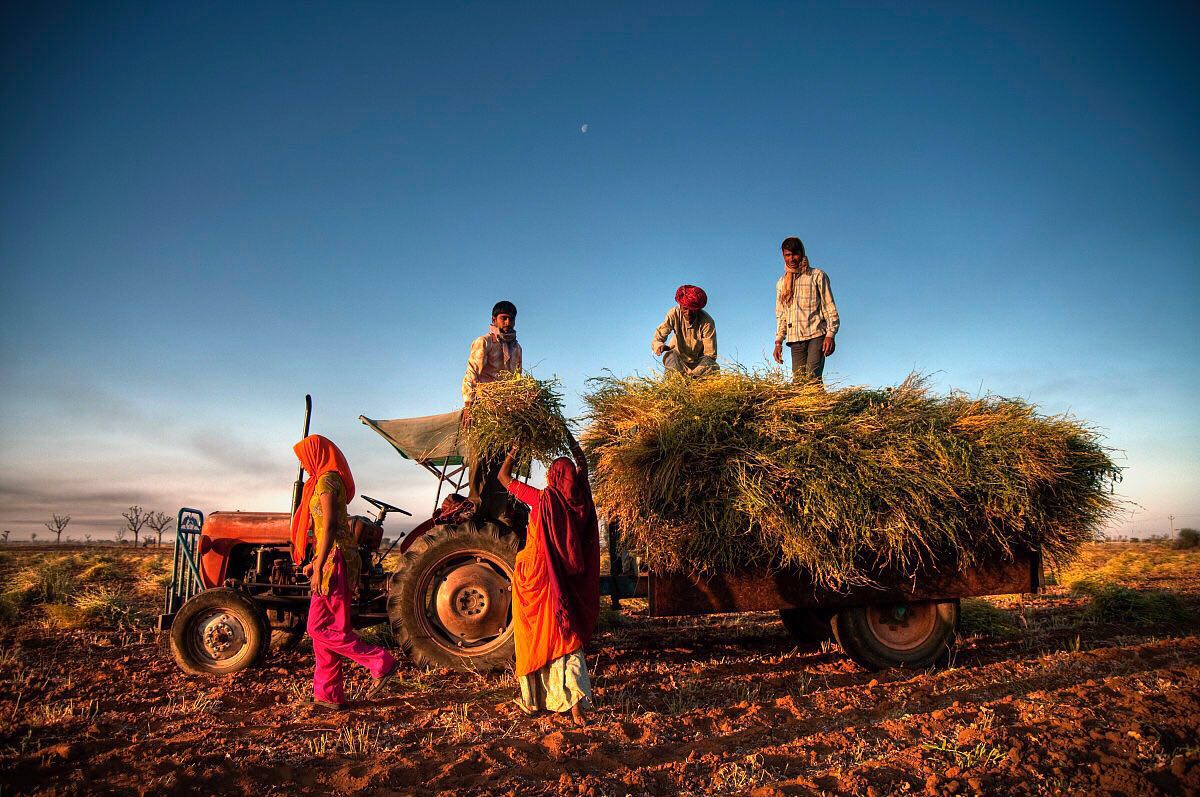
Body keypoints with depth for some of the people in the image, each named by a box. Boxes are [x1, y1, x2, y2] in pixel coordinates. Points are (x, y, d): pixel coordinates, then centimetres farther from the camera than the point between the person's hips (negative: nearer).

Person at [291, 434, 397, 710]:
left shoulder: (326, 480, -12)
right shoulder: (328, 480, 19)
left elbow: (328, 526, -19)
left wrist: (319, 566, -20)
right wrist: (316, 562, 23)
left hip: (334, 560, -10)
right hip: (332, 559, 10)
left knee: (321, 628, -7)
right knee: (321, 629, 11)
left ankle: (380, 662, -2)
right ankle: (328, 695, 16)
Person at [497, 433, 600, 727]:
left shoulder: (542, 499, -13)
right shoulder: (580, 500, -3)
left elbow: (503, 476, 0)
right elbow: (583, 469, 19)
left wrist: (514, 450, 12)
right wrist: (574, 447, 30)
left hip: (536, 576, -3)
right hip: (567, 579, 3)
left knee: (535, 637, 11)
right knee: (564, 636, 8)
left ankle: (533, 699, 24)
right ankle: (575, 702, -2)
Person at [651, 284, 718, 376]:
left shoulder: (707, 322, -24)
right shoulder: (674, 314, -19)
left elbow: (710, 355, -23)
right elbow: (658, 337, -21)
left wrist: (693, 373, -39)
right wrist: (658, 345, -48)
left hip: (699, 360, -1)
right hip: (678, 356, 1)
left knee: (714, 369, -28)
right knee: (669, 356, -30)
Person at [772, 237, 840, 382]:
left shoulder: (817, 276, 6)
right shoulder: (782, 283, 18)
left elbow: (829, 307, 2)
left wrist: (830, 335, -9)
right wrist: (778, 341, 11)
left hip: (816, 334, -4)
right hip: (795, 338, 4)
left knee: (812, 377, -20)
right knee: (798, 381, -4)